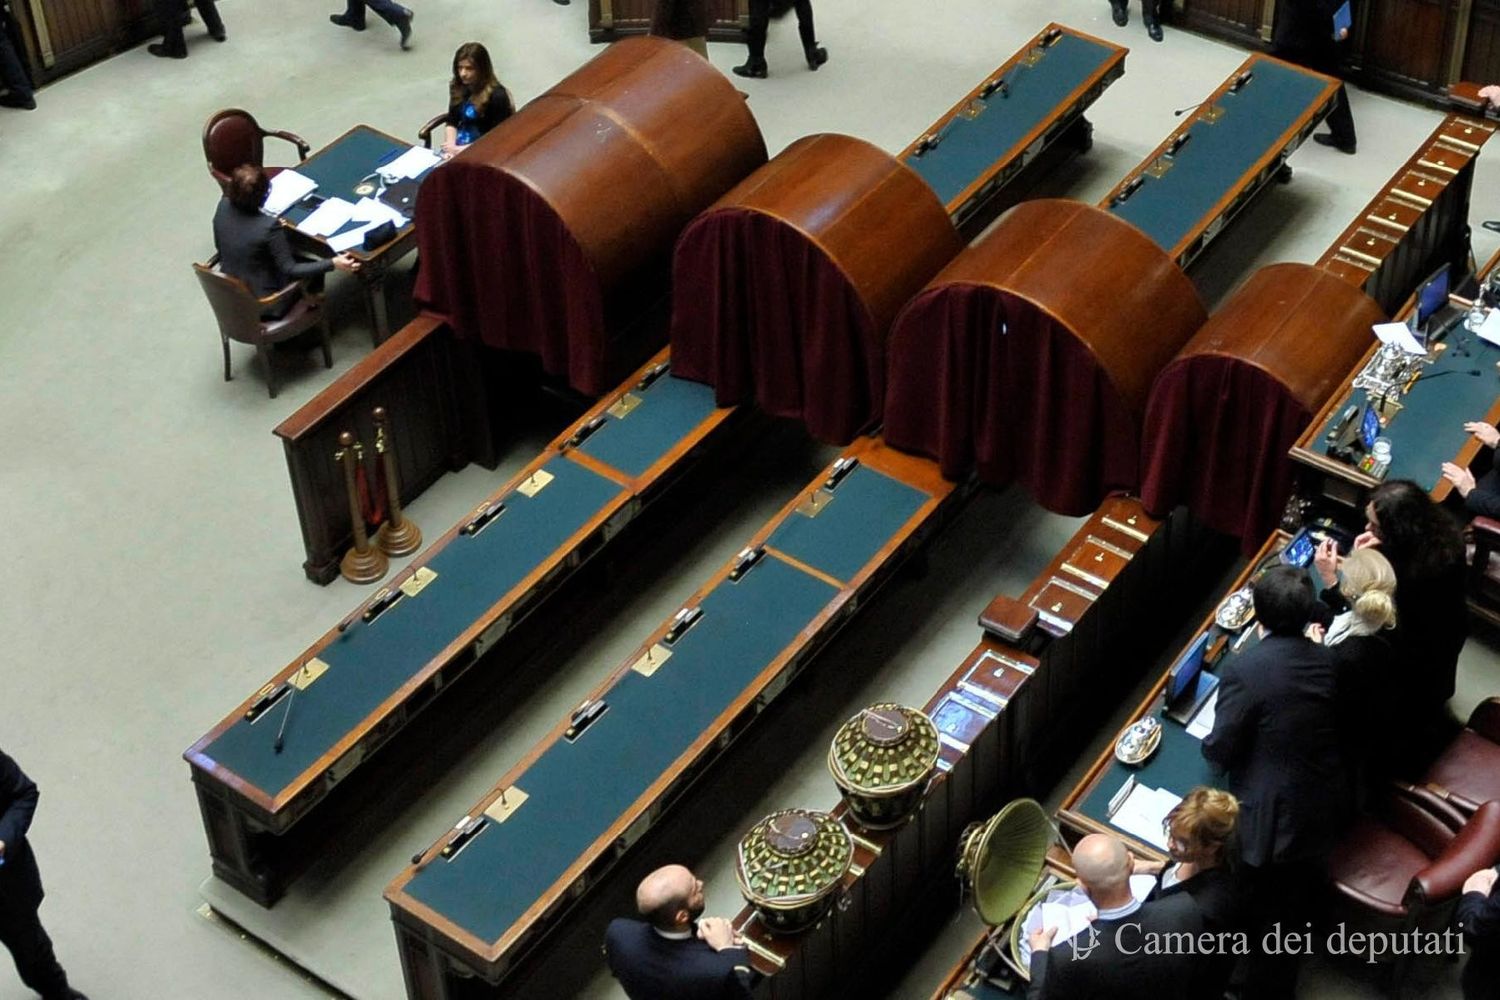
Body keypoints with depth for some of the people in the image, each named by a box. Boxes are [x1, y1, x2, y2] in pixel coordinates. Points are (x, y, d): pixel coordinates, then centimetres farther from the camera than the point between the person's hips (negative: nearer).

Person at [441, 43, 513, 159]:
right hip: (458, 146, 6)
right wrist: (450, 146, -9)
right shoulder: (458, 88, 6)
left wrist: (463, 149, -17)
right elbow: (451, 123, 10)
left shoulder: (497, 96, -13)